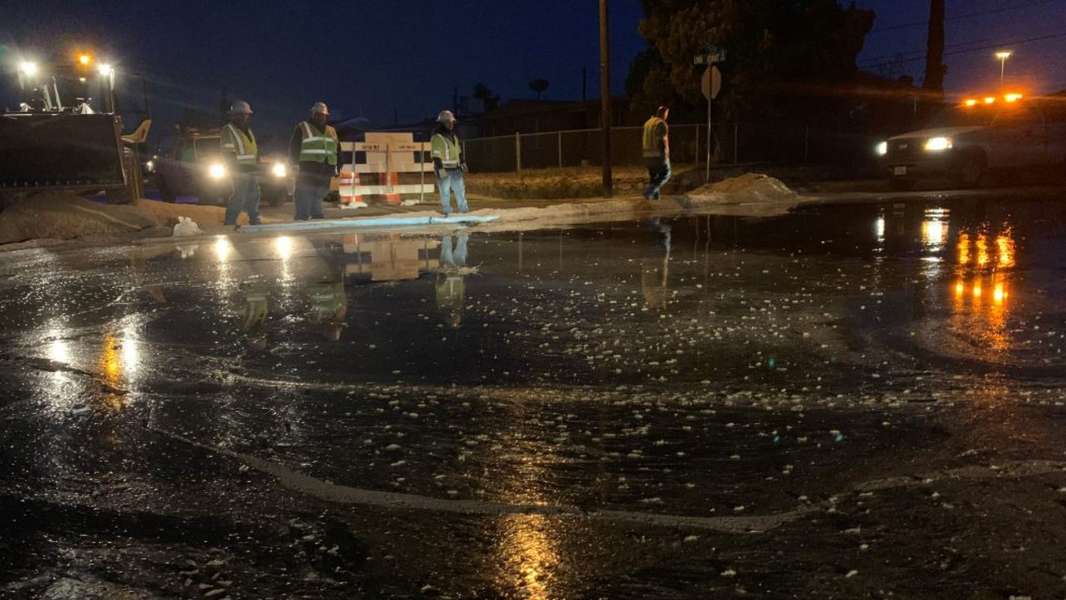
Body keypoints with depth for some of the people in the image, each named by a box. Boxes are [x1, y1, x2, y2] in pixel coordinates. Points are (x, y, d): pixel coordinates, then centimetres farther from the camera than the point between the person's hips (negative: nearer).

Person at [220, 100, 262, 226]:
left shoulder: (248, 131, 19)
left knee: (253, 198, 12)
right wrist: (235, 169, -18)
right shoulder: (228, 130, -6)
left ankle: (255, 222, 21)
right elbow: (227, 153, -12)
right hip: (240, 172, -8)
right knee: (239, 198, -10)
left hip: (252, 171, 8)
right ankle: (230, 223, -5)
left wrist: (257, 166, 18)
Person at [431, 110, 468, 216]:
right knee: (445, 193, 0)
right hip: (444, 170, -7)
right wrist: (440, 170, -21)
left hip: (455, 169, 7)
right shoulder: (437, 138, -12)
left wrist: (463, 163, 21)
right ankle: (446, 213, 7)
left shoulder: (454, 136, 13)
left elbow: (459, 152, 23)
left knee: (460, 190, 8)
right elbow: (436, 156, -16)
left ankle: (464, 211, 15)